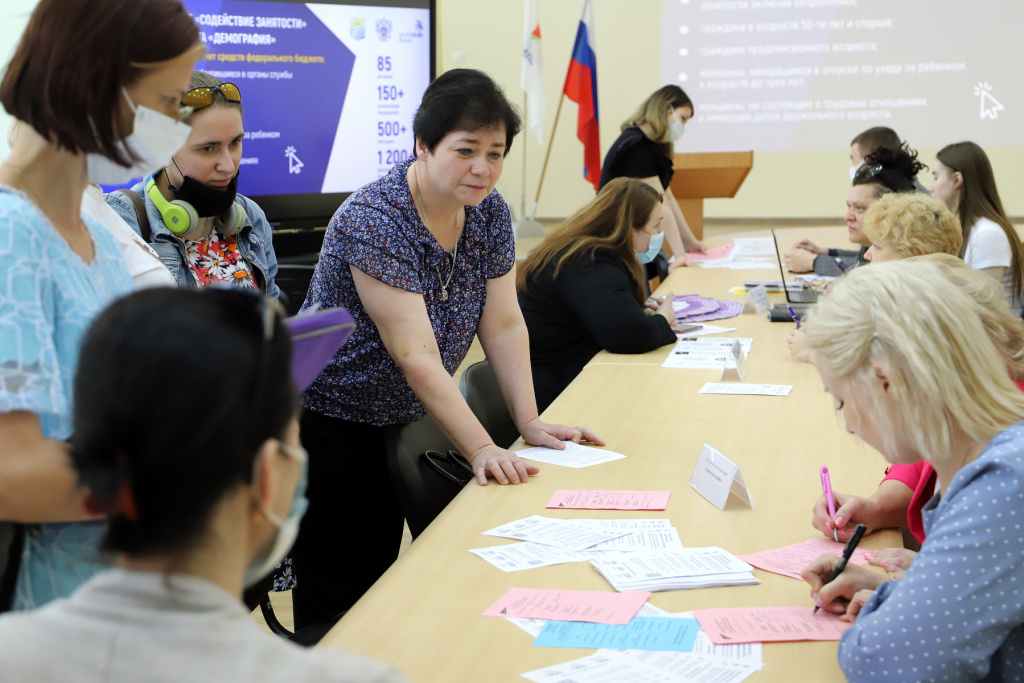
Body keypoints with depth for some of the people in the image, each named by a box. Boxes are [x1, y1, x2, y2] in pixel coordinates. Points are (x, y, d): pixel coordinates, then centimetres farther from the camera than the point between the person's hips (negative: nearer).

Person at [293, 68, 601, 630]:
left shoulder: (488, 212, -2)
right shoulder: (373, 222, -26)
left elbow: (503, 324, 0)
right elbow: (416, 355, -30)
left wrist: (530, 423, -10)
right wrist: (481, 448, -34)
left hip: (401, 424, 7)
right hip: (329, 428, -7)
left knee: (383, 577, 13)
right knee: (337, 600, -2)